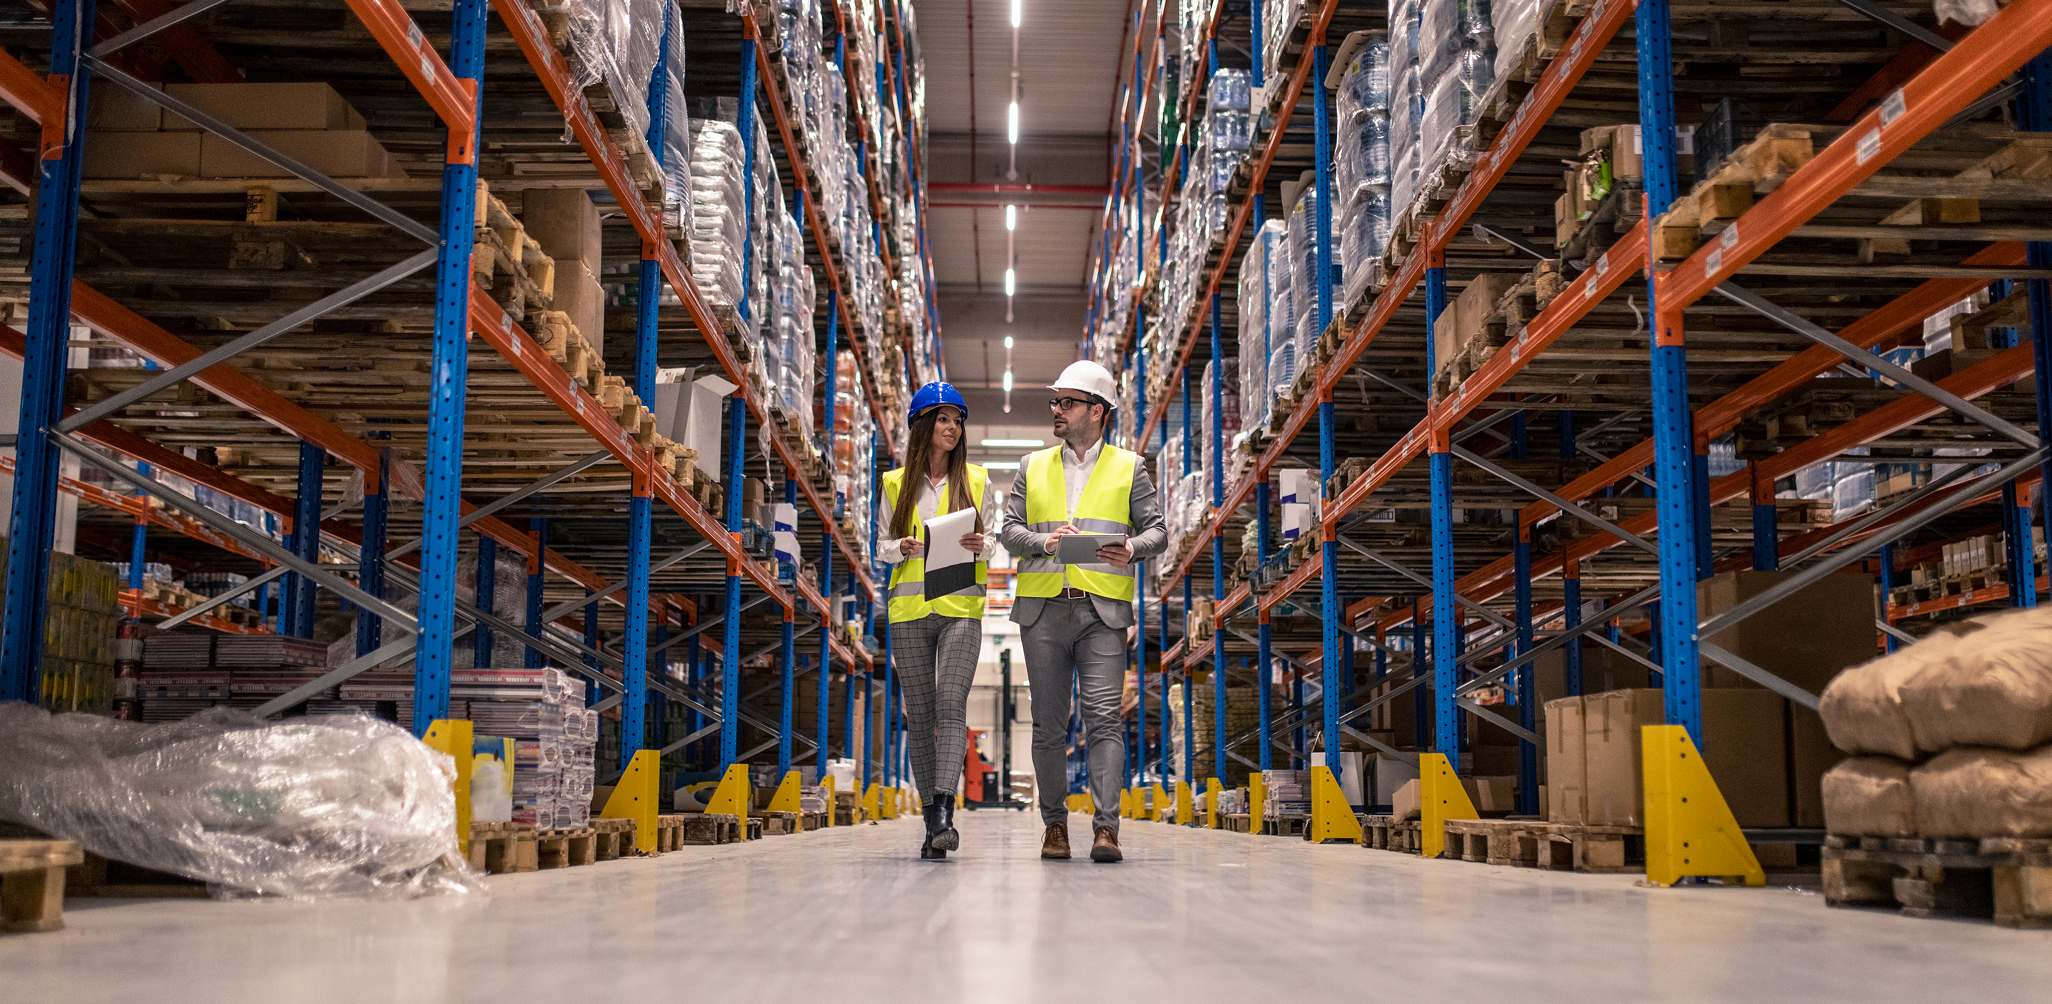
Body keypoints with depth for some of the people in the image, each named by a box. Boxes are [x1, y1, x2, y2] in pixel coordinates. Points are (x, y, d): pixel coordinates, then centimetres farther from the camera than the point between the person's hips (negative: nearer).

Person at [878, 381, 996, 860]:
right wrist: (903, 547, -9)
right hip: (909, 609, 2)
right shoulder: (896, 484, 9)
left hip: (961, 608, -2)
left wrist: (980, 546, -10)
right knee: (920, 714, 4)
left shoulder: (976, 480, 8)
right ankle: (932, 819, 11)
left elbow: (992, 539, 13)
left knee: (951, 704, -18)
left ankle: (944, 813, -24)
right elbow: (883, 546, 13)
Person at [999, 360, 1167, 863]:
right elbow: (1009, 529, 11)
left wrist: (1133, 548, -15)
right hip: (1042, 610, 2)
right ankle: (1054, 823, 15)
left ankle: (1105, 827, -13)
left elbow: (1156, 530, 7)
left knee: (1104, 717, -12)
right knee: (1049, 723, 5)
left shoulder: (1128, 467, 11)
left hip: (1103, 611, -2)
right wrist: (1043, 541, -10)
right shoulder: (1033, 467, 17)